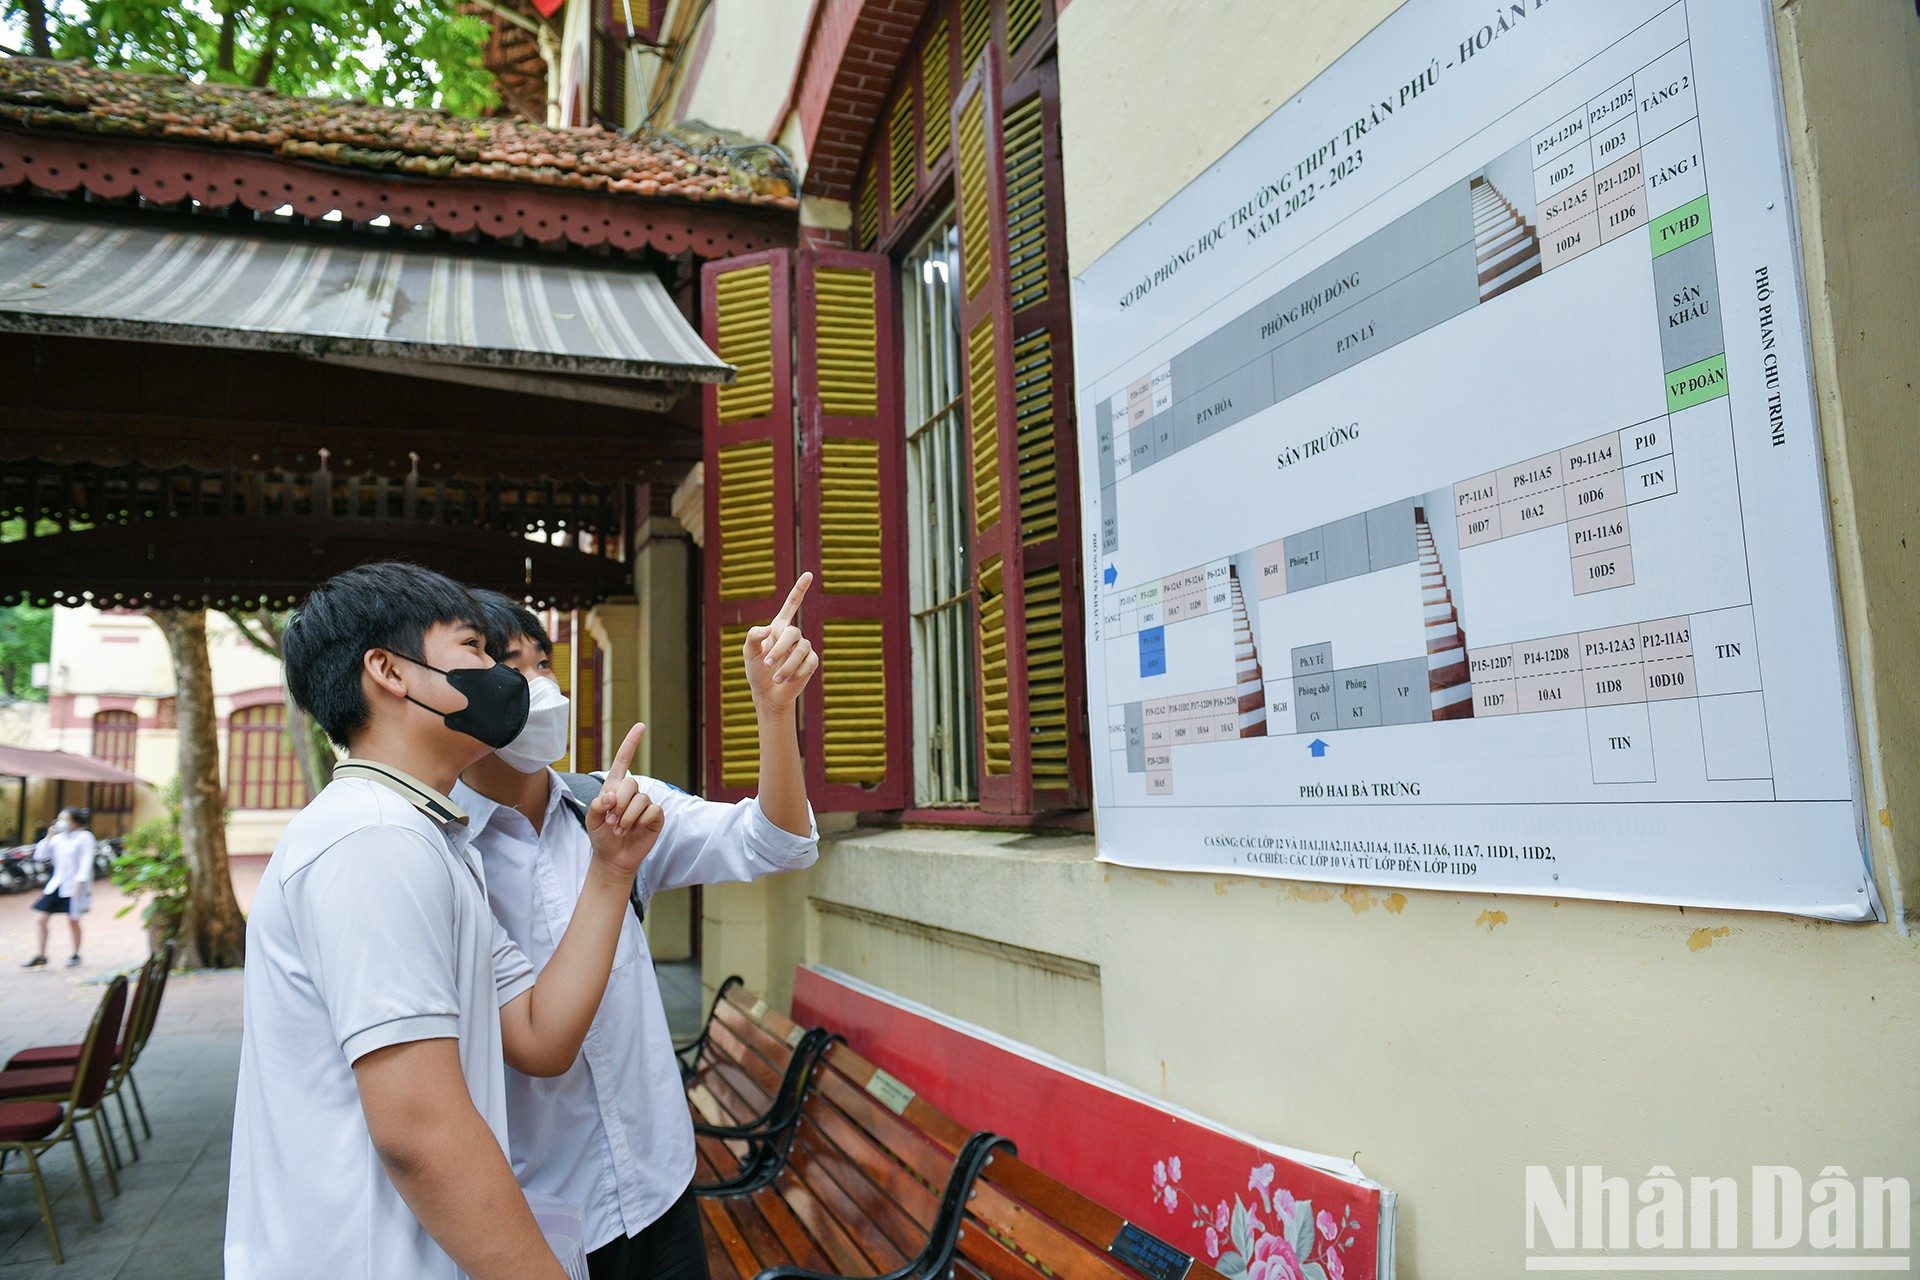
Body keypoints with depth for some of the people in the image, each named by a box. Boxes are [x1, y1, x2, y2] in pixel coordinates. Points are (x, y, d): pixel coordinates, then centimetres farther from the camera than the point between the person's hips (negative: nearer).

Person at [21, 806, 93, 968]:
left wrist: (79, 882, -19)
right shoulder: (58, 838, 7)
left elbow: (86, 862, -12)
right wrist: (49, 837, -3)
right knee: (43, 919, 1)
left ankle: (76, 955, 20)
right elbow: (41, 855, 6)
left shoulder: (84, 837, -9)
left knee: (73, 921, 4)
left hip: (74, 886, -6)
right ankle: (41, 956, 11)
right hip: (56, 883, 6)